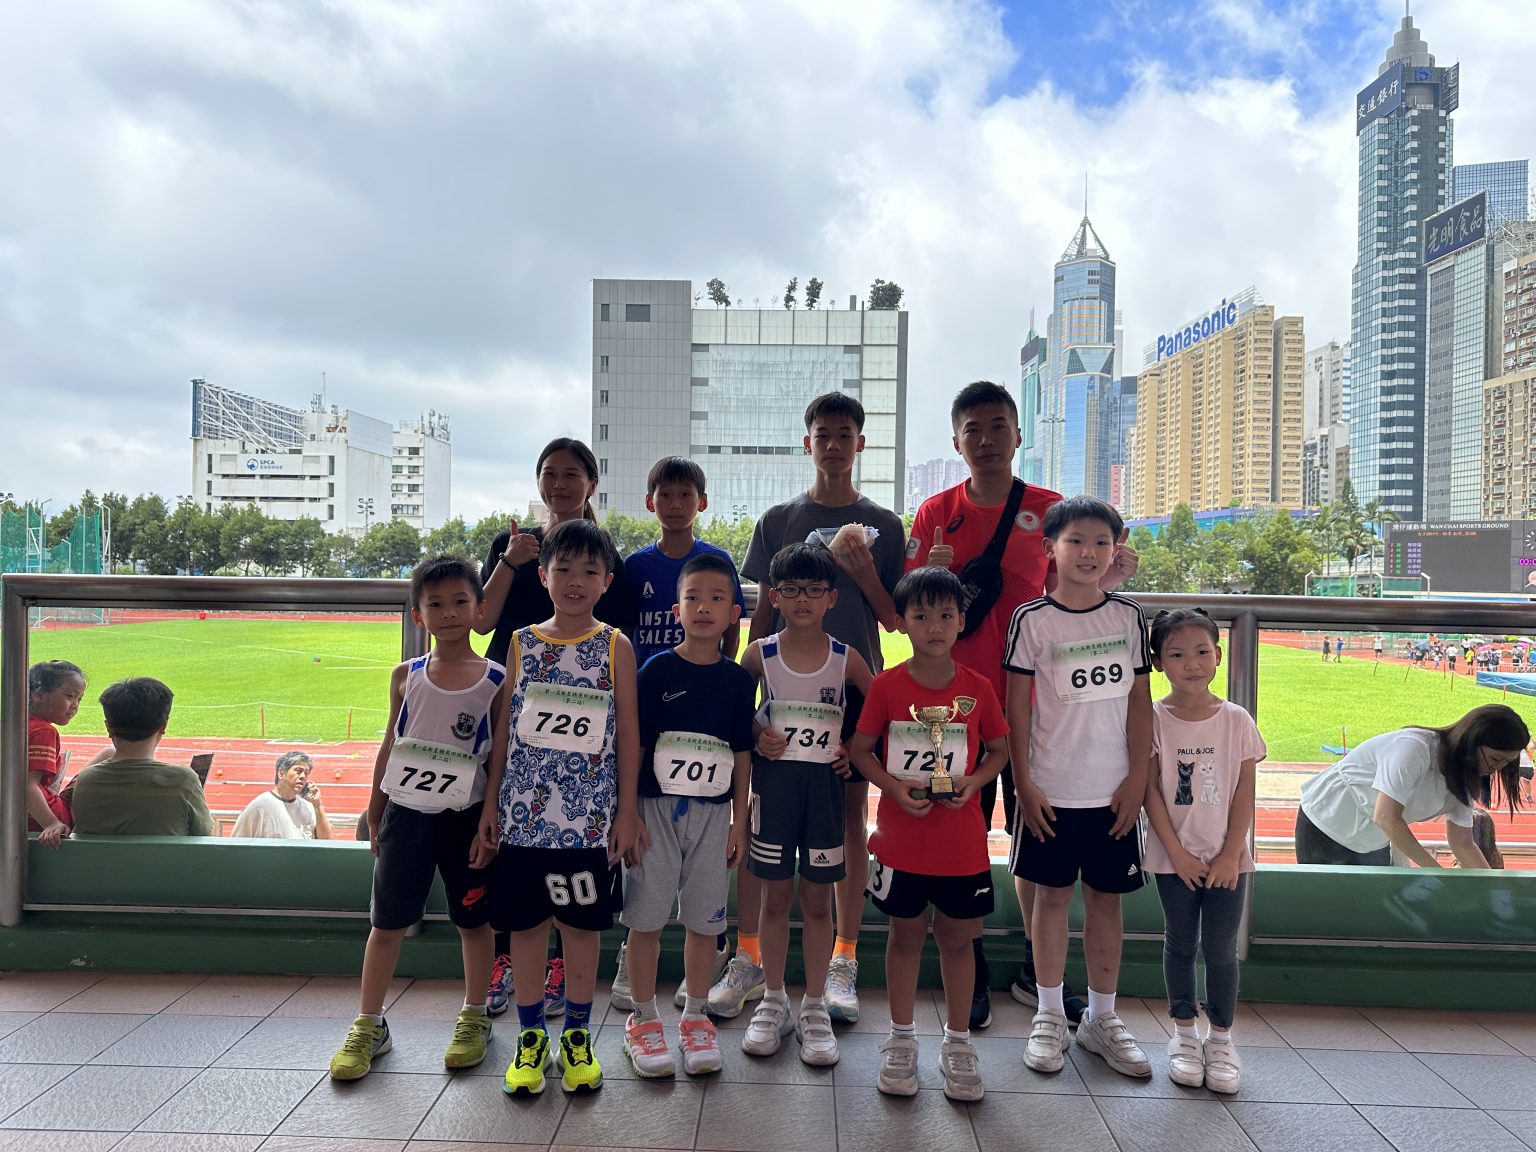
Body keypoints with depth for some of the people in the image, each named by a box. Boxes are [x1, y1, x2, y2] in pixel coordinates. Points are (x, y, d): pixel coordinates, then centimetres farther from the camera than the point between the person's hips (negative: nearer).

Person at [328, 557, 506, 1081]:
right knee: (386, 921, 9)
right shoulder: (406, 676, 0)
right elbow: (389, 747, 9)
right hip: (406, 812, 2)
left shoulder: (496, 681, -7)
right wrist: (374, 815, 11)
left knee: (473, 920, 10)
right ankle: (369, 1025, 26)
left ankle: (474, 1018, 29)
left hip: (465, 816, -2)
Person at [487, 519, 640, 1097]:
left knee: (582, 924, 9)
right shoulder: (522, 642, 3)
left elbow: (628, 733, 0)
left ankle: (577, 1035, 27)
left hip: (589, 813, -1)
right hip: (523, 811, 2)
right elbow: (505, 725, 8)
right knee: (525, 922, 10)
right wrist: (491, 800, 7)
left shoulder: (615, 647, -2)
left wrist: (627, 810, -1)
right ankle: (531, 1035, 27)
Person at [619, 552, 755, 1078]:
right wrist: (628, 814, -6)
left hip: (713, 812, 2)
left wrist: (740, 821, 5)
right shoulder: (656, 670, -4)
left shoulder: (738, 679, 2)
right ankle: (643, 1019, 24)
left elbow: (741, 755, 6)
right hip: (656, 807, -2)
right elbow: (634, 746, -3)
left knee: (704, 920, 10)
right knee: (646, 918, 5)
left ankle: (695, 1018, 28)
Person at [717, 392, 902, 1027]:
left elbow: (892, 619, 5)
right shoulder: (778, 520, 7)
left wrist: (864, 573, -12)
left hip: (854, 688, 0)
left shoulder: (883, 524, 6)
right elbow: (762, 612, 9)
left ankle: (843, 965, 19)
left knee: (850, 819, 6)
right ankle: (747, 961, 14)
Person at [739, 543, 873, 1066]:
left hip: (825, 783, 0)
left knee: (817, 900, 9)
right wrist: (755, 733, -9)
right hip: (774, 781, 0)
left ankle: (815, 1007, 23)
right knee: (776, 896, 9)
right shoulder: (760, 654, -3)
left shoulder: (846, 659, -3)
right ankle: (773, 1002, 26)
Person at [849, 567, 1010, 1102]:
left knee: (958, 938, 13)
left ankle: (958, 1042, 31)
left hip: (963, 841, 1)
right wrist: (893, 786, -16)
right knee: (906, 934, 14)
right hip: (901, 835, -1)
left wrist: (974, 779, -12)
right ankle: (901, 1039, 31)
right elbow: (860, 749, 0)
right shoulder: (887, 686, -6)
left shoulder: (978, 688, -3)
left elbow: (999, 750, 7)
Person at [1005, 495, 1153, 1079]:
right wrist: (1023, 784, -6)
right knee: (1052, 895, 9)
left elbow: (1139, 701, 5)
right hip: (1051, 789, -2)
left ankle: (1102, 1018, 27)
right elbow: (1017, 707, -4)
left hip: (1113, 790, 2)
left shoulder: (1128, 617, 3)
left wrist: (1138, 777, 0)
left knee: (1106, 898, 11)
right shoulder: (1032, 620, -5)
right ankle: (1049, 1016, 24)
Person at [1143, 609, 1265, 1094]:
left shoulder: (1237, 721, -3)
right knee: (1180, 944, 11)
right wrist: (1177, 852, -11)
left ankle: (1221, 1038, 23)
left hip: (1226, 858, 1)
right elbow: (1150, 790, -7)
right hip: (1174, 857, 0)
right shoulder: (1154, 720, -7)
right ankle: (1184, 1034, 26)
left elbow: (1245, 795, -2)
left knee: (1221, 949, 6)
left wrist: (1231, 855, -7)